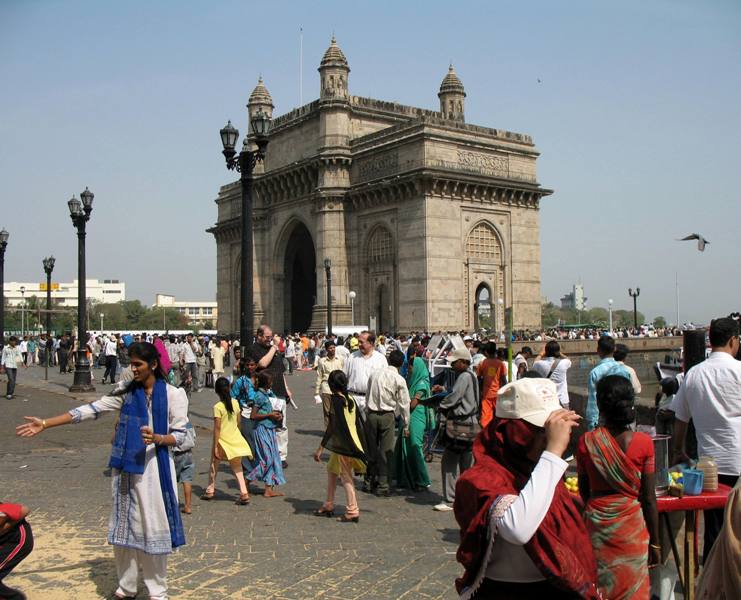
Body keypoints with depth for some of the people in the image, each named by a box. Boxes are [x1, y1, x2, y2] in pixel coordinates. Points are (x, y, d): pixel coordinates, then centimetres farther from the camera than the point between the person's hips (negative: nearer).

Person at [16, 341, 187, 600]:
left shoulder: (173, 395, -5)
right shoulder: (127, 393, 5)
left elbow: (179, 435, -4)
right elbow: (91, 410, 2)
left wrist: (157, 438, -25)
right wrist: (45, 424, -3)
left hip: (154, 468, -4)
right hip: (126, 468, 4)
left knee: (153, 527, 2)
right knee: (124, 525, 11)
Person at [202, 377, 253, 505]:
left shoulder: (218, 407, -16)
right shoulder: (235, 403, 0)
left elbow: (217, 428, -16)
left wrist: (215, 446, -12)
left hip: (223, 440, -4)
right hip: (236, 439, 4)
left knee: (214, 465, 18)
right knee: (237, 468, 9)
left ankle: (210, 491, 28)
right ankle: (244, 494, -3)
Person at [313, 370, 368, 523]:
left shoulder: (336, 400, -15)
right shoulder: (350, 399, 6)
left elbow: (331, 427, -18)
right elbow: (359, 423, 10)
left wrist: (320, 449, -15)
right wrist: (359, 446, 20)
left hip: (342, 445, -8)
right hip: (352, 443, 8)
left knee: (346, 477, -1)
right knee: (331, 470, 20)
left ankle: (352, 511, 4)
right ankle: (328, 506, 29)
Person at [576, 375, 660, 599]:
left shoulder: (586, 442, -7)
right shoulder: (643, 442, -10)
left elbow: (584, 491, 4)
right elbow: (648, 499, -7)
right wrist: (655, 542, 3)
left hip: (596, 524, 1)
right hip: (632, 526, -1)